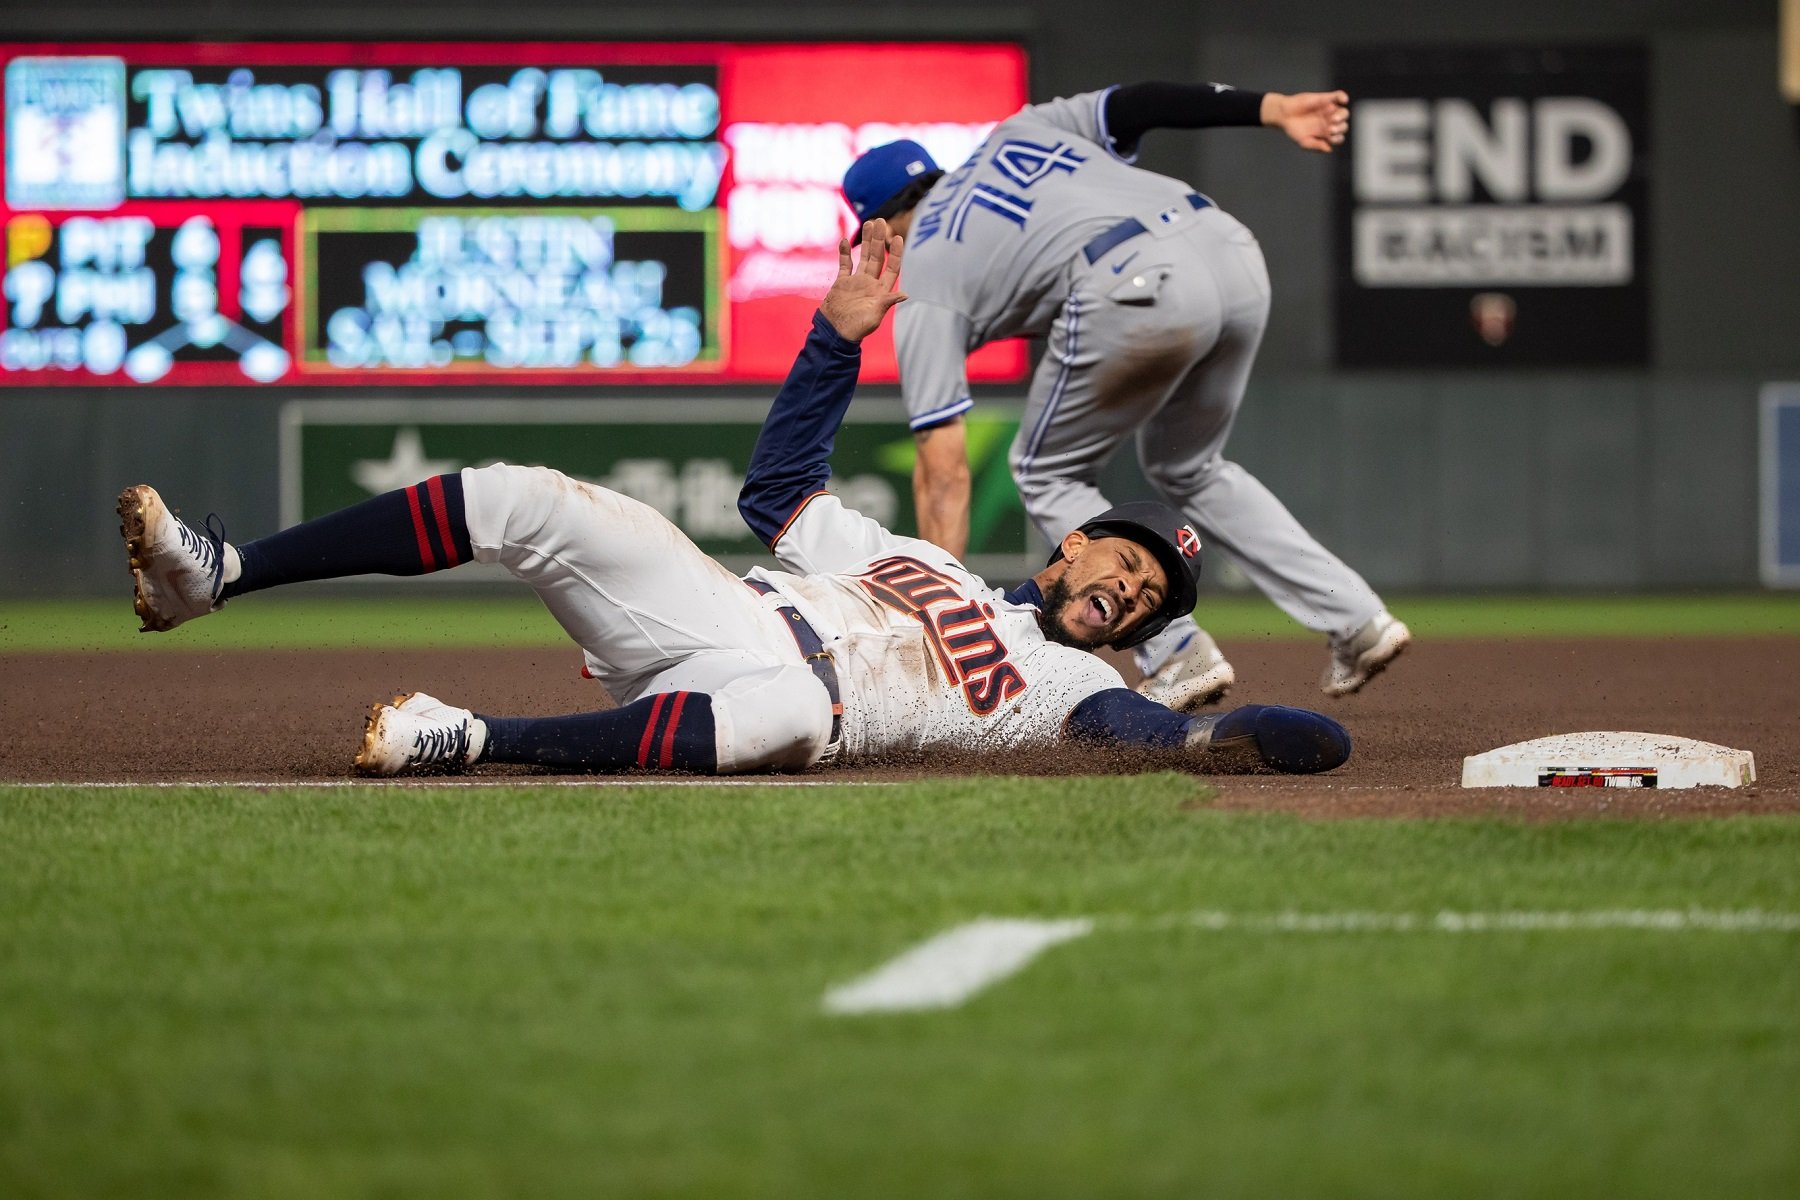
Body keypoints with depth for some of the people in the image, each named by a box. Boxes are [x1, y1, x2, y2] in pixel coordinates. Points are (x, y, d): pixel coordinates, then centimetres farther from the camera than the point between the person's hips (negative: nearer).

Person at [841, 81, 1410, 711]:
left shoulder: (926, 283, 17)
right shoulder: (1019, 133, 34)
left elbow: (944, 471, 11)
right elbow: (1135, 104, 17)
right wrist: (1274, 109, 9)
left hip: (1136, 291, -6)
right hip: (1233, 253, 7)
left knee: (1047, 473, 20)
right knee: (1188, 468, 29)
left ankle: (1178, 655, 7)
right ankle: (1357, 621, 21)